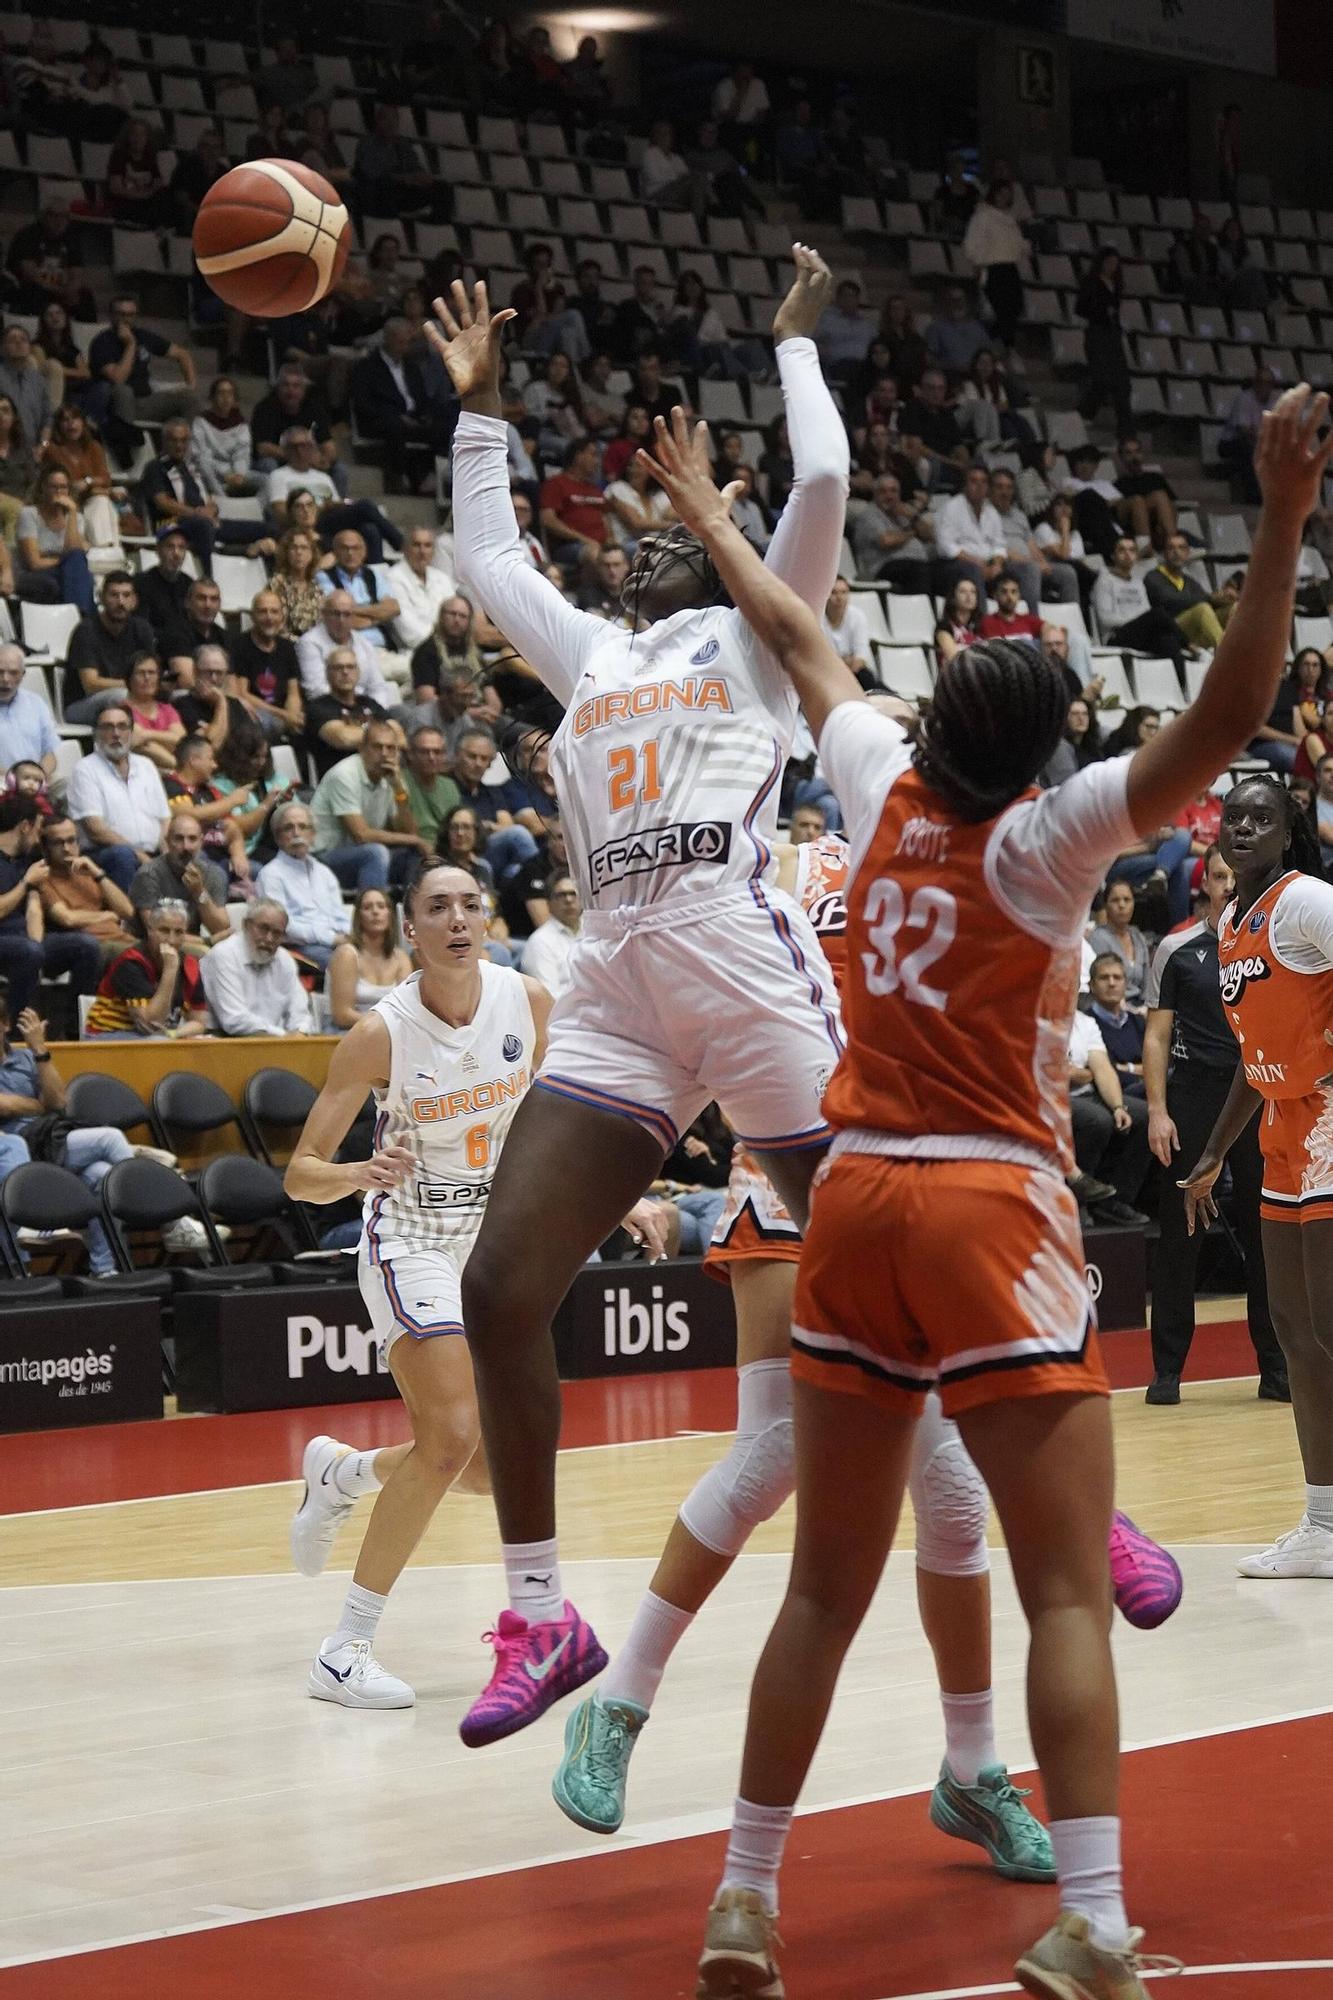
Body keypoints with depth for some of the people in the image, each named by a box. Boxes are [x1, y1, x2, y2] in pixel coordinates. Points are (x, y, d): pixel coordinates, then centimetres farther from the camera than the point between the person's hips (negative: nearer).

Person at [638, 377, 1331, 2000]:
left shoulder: (885, 794, 5)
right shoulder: (1041, 839, -9)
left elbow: (798, 639, 22)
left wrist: (710, 519, 37)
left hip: (855, 1199, 6)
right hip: (990, 1209, -6)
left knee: (826, 1590, 12)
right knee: (1070, 1592, -6)